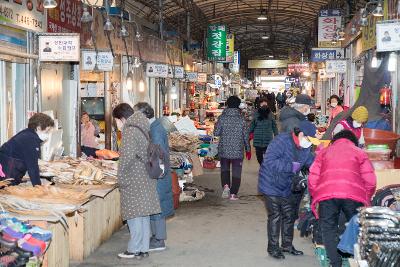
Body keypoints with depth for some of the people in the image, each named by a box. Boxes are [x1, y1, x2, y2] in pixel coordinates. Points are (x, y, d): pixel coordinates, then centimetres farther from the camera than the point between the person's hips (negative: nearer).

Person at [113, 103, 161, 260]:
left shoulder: (129, 131, -14)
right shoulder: (141, 128, 14)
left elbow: (128, 156, -24)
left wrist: (121, 177, -13)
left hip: (134, 180, -9)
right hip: (145, 178, 9)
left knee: (134, 215, -2)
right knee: (142, 215, 13)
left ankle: (135, 250, 5)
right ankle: (143, 248, 19)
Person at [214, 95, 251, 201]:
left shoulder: (222, 118, -7)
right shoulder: (241, 119, -5)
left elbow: (216, 133, -5)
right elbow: (246, 136, 0)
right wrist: (248, 149, 11)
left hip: (224, 150, 1)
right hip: (238, 151, 0)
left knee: (225, 169, 18)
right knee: (236, 172, 8)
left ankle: (226, 185, -6)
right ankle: (233, 194, 7)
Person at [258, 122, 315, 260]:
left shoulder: (306, 148, 0)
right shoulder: (281, 141, -24)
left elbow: (312, 163, 10)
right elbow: (269, 161, -29)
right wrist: (291, 166, -29)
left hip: (286, 187, 8)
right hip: (271, 185, -8)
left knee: (289, 215, 13)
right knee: (275, 216, -4)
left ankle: (287, 245, 29)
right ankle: (273, 248, 8)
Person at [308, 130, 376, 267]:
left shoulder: (324, 152, 26)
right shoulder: (359, 152, 22)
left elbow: (312, 179, 16)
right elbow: (370, 180, 10)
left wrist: (315, 199, 28)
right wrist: (366, 200, 24)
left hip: (326, 194, 1)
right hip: (354, 194, 0)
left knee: (329, 230, 10)